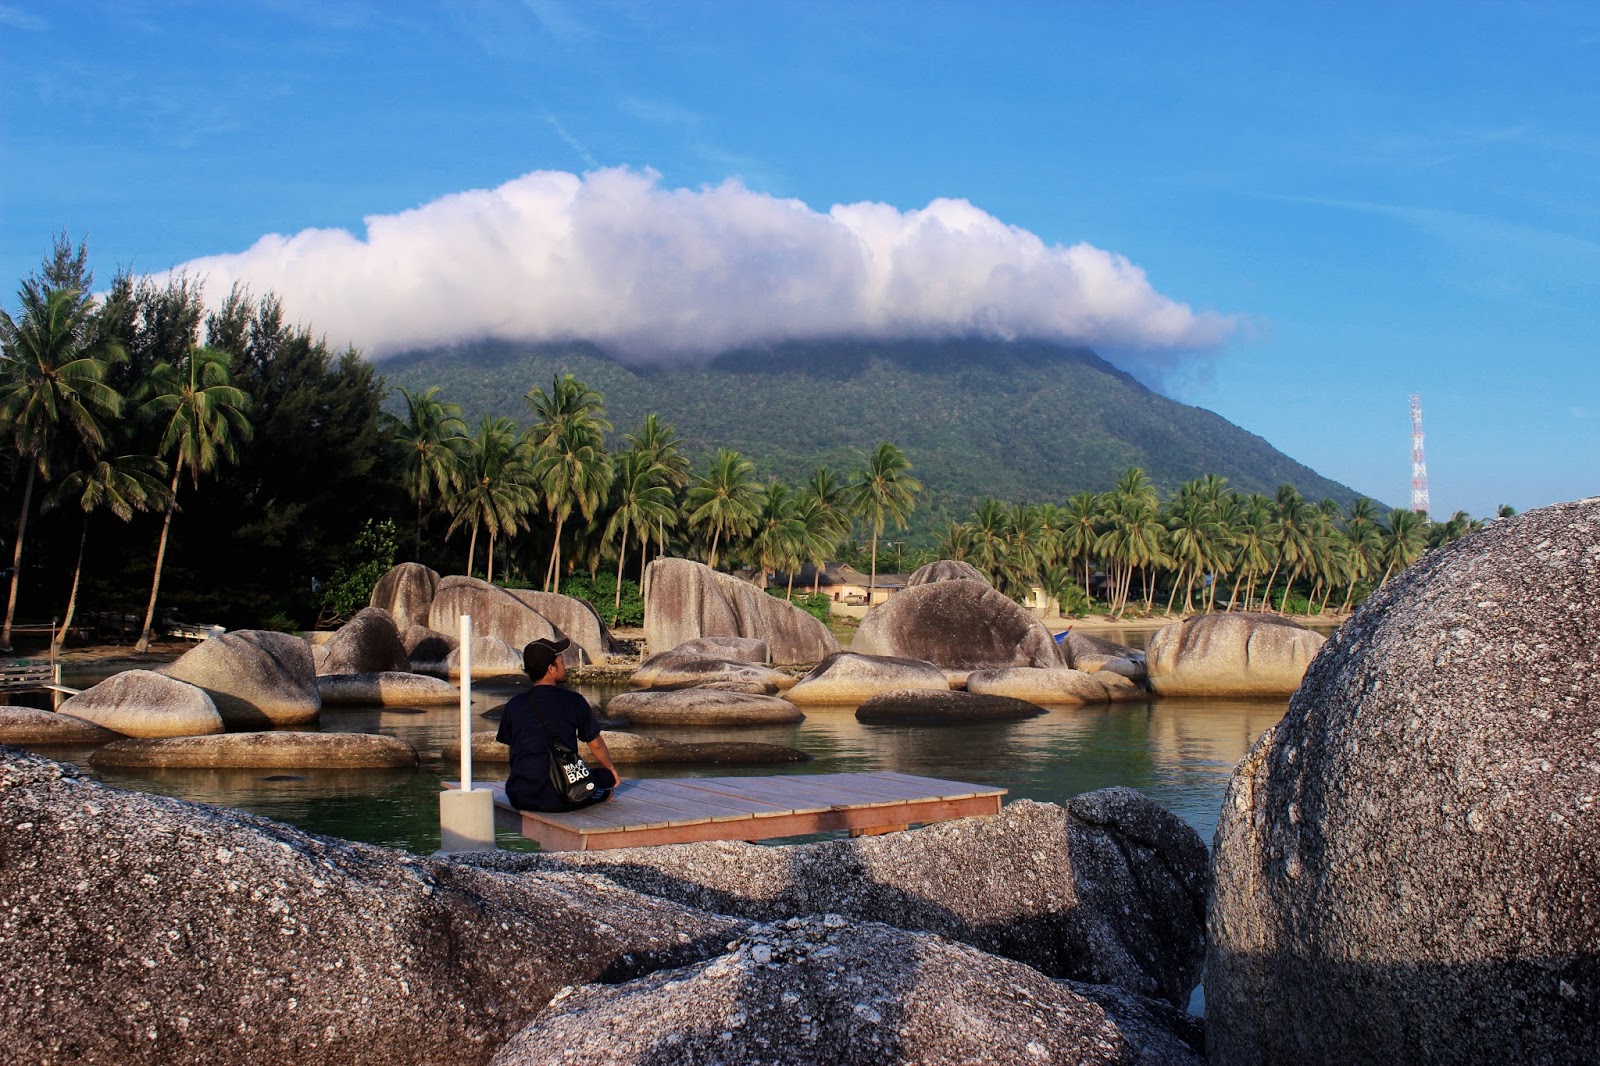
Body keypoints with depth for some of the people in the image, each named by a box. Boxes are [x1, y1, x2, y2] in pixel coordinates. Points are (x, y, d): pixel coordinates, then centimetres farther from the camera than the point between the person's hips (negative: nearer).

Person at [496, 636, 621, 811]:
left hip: (520, 798, 3)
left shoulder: (514, 705, 4)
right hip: (561, 799, -3)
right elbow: (596, 745, 8)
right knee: (606, 777, 21)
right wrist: (612, 769, 30)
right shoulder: (573, 701, -3)